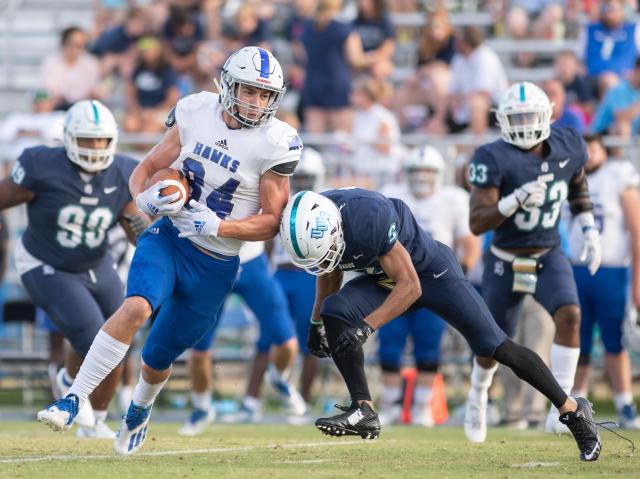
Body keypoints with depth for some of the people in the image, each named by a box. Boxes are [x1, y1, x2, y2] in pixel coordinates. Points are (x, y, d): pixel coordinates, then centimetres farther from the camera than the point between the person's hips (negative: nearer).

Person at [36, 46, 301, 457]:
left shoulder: (275, 145, -13)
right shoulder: (196, 114, -5)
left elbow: (271, 222, -9)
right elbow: (147, 169, 4)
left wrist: (217, 226, -24)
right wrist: (145, 198, -19)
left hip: (214, 265, -1)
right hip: (167, 238, 1)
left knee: (159, 357, 11)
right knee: (137, 307, -29)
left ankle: (140, 410, 45)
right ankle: (74, 400, -26)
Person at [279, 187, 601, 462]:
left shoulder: (368, 218, -39)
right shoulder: (314, 225, -16)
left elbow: (410, 287, -33)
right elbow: (330, 271, 9)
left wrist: (366, 326, -39)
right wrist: (316, 322, 10)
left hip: (431, 271, -7)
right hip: (383, 279, 7)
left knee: (495, 347, -6)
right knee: (334, 313, -17)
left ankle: (572, 409, 8)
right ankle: (363, 411, -15)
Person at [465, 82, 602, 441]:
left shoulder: (568, 148, -7)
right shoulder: (495, 159, -21)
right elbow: (477, 223, -24)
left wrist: (590, 229, 11)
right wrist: (515, 200, -38)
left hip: (549, 257, 2)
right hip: (506, 263, -2)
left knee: (569, 316, -25)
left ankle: (561, 409, -20)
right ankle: (478, 395, 44)